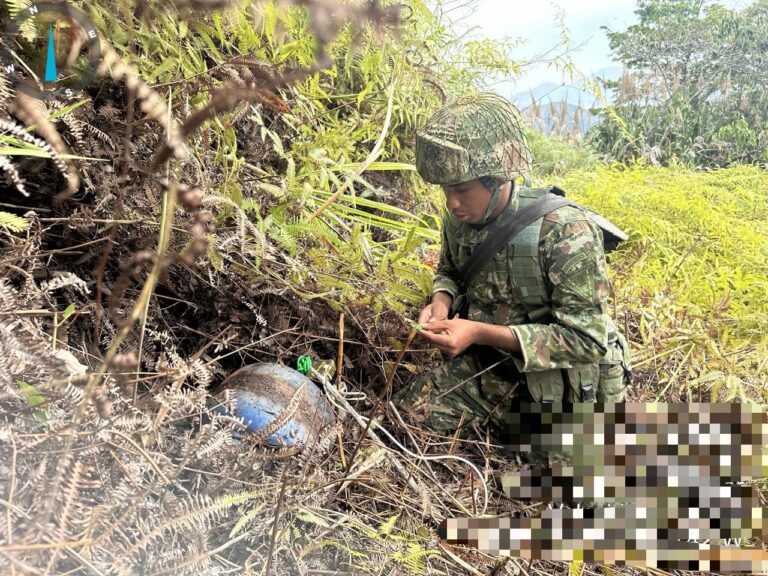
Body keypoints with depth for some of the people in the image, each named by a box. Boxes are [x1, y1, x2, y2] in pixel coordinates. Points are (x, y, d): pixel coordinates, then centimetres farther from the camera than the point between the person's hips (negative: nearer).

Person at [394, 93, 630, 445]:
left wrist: (480, 333, -32)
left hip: (564, 379, -5)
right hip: (490, 364, 5)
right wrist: (441, 302, -11)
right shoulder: (459, 220, -8)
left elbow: (587, 339, -26)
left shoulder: (564, 232, -27)